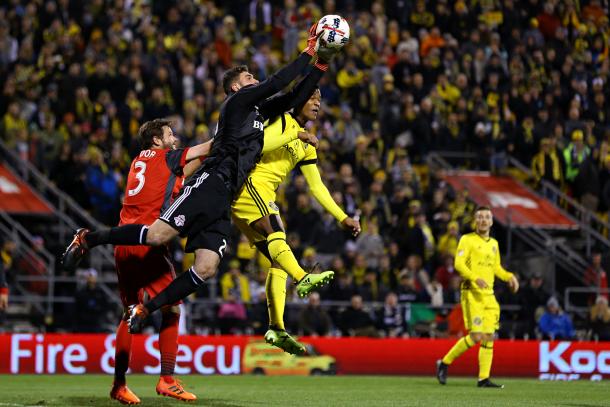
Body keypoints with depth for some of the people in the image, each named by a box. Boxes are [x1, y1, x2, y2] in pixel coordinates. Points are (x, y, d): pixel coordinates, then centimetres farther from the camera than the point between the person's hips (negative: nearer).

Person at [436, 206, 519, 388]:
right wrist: (476, 278, -28)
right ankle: (444, 363, 2)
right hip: (472, 293, -7)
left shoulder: (493, 243, 18)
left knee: (489, 336, 1)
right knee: (476, 336, -14)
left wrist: (509, 277, 9)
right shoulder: (467, 240, -3)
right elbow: (458, 263, -14)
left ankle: (484, 378, 4)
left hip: (489, 294, 7)